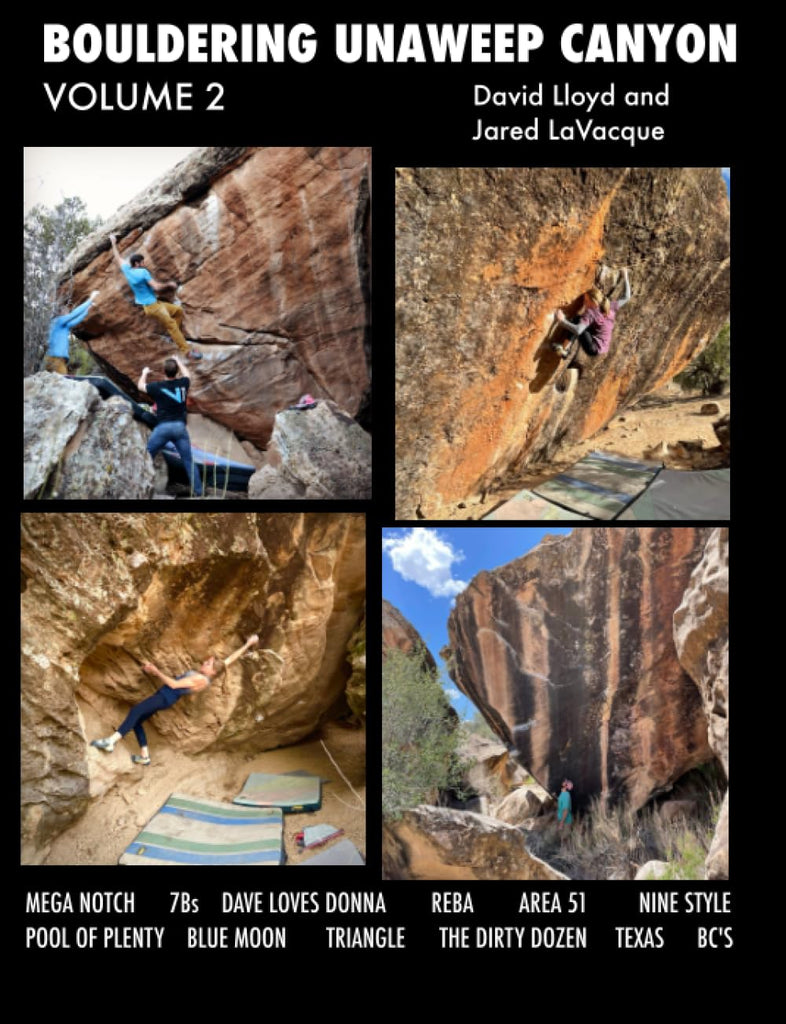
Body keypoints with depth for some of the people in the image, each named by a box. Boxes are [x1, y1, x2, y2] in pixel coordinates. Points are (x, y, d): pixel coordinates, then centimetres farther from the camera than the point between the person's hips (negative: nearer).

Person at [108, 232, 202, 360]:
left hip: (154, 303, 10)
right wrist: (169, 284, -6)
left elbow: (118, 258, 22)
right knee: (172, 325, -12)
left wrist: (113, 243, 34)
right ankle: (187, 352, -16)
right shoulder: (143, 272, -18)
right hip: (151, 306, -10)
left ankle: (173, 335, 17)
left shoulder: (127, 270, 5)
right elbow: (156, 287, -22)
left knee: (178, 310, 16)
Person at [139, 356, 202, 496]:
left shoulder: (158, 386, -3)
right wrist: (178, 361, 45)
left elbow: (140, 385, 18)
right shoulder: (183, 383, 4)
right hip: (180, 427, 2)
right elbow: (186, 374, 30)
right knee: (188, 461, 7)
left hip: (163, 427, -2)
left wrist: (145, 372, 37)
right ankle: (198, 491, 6)